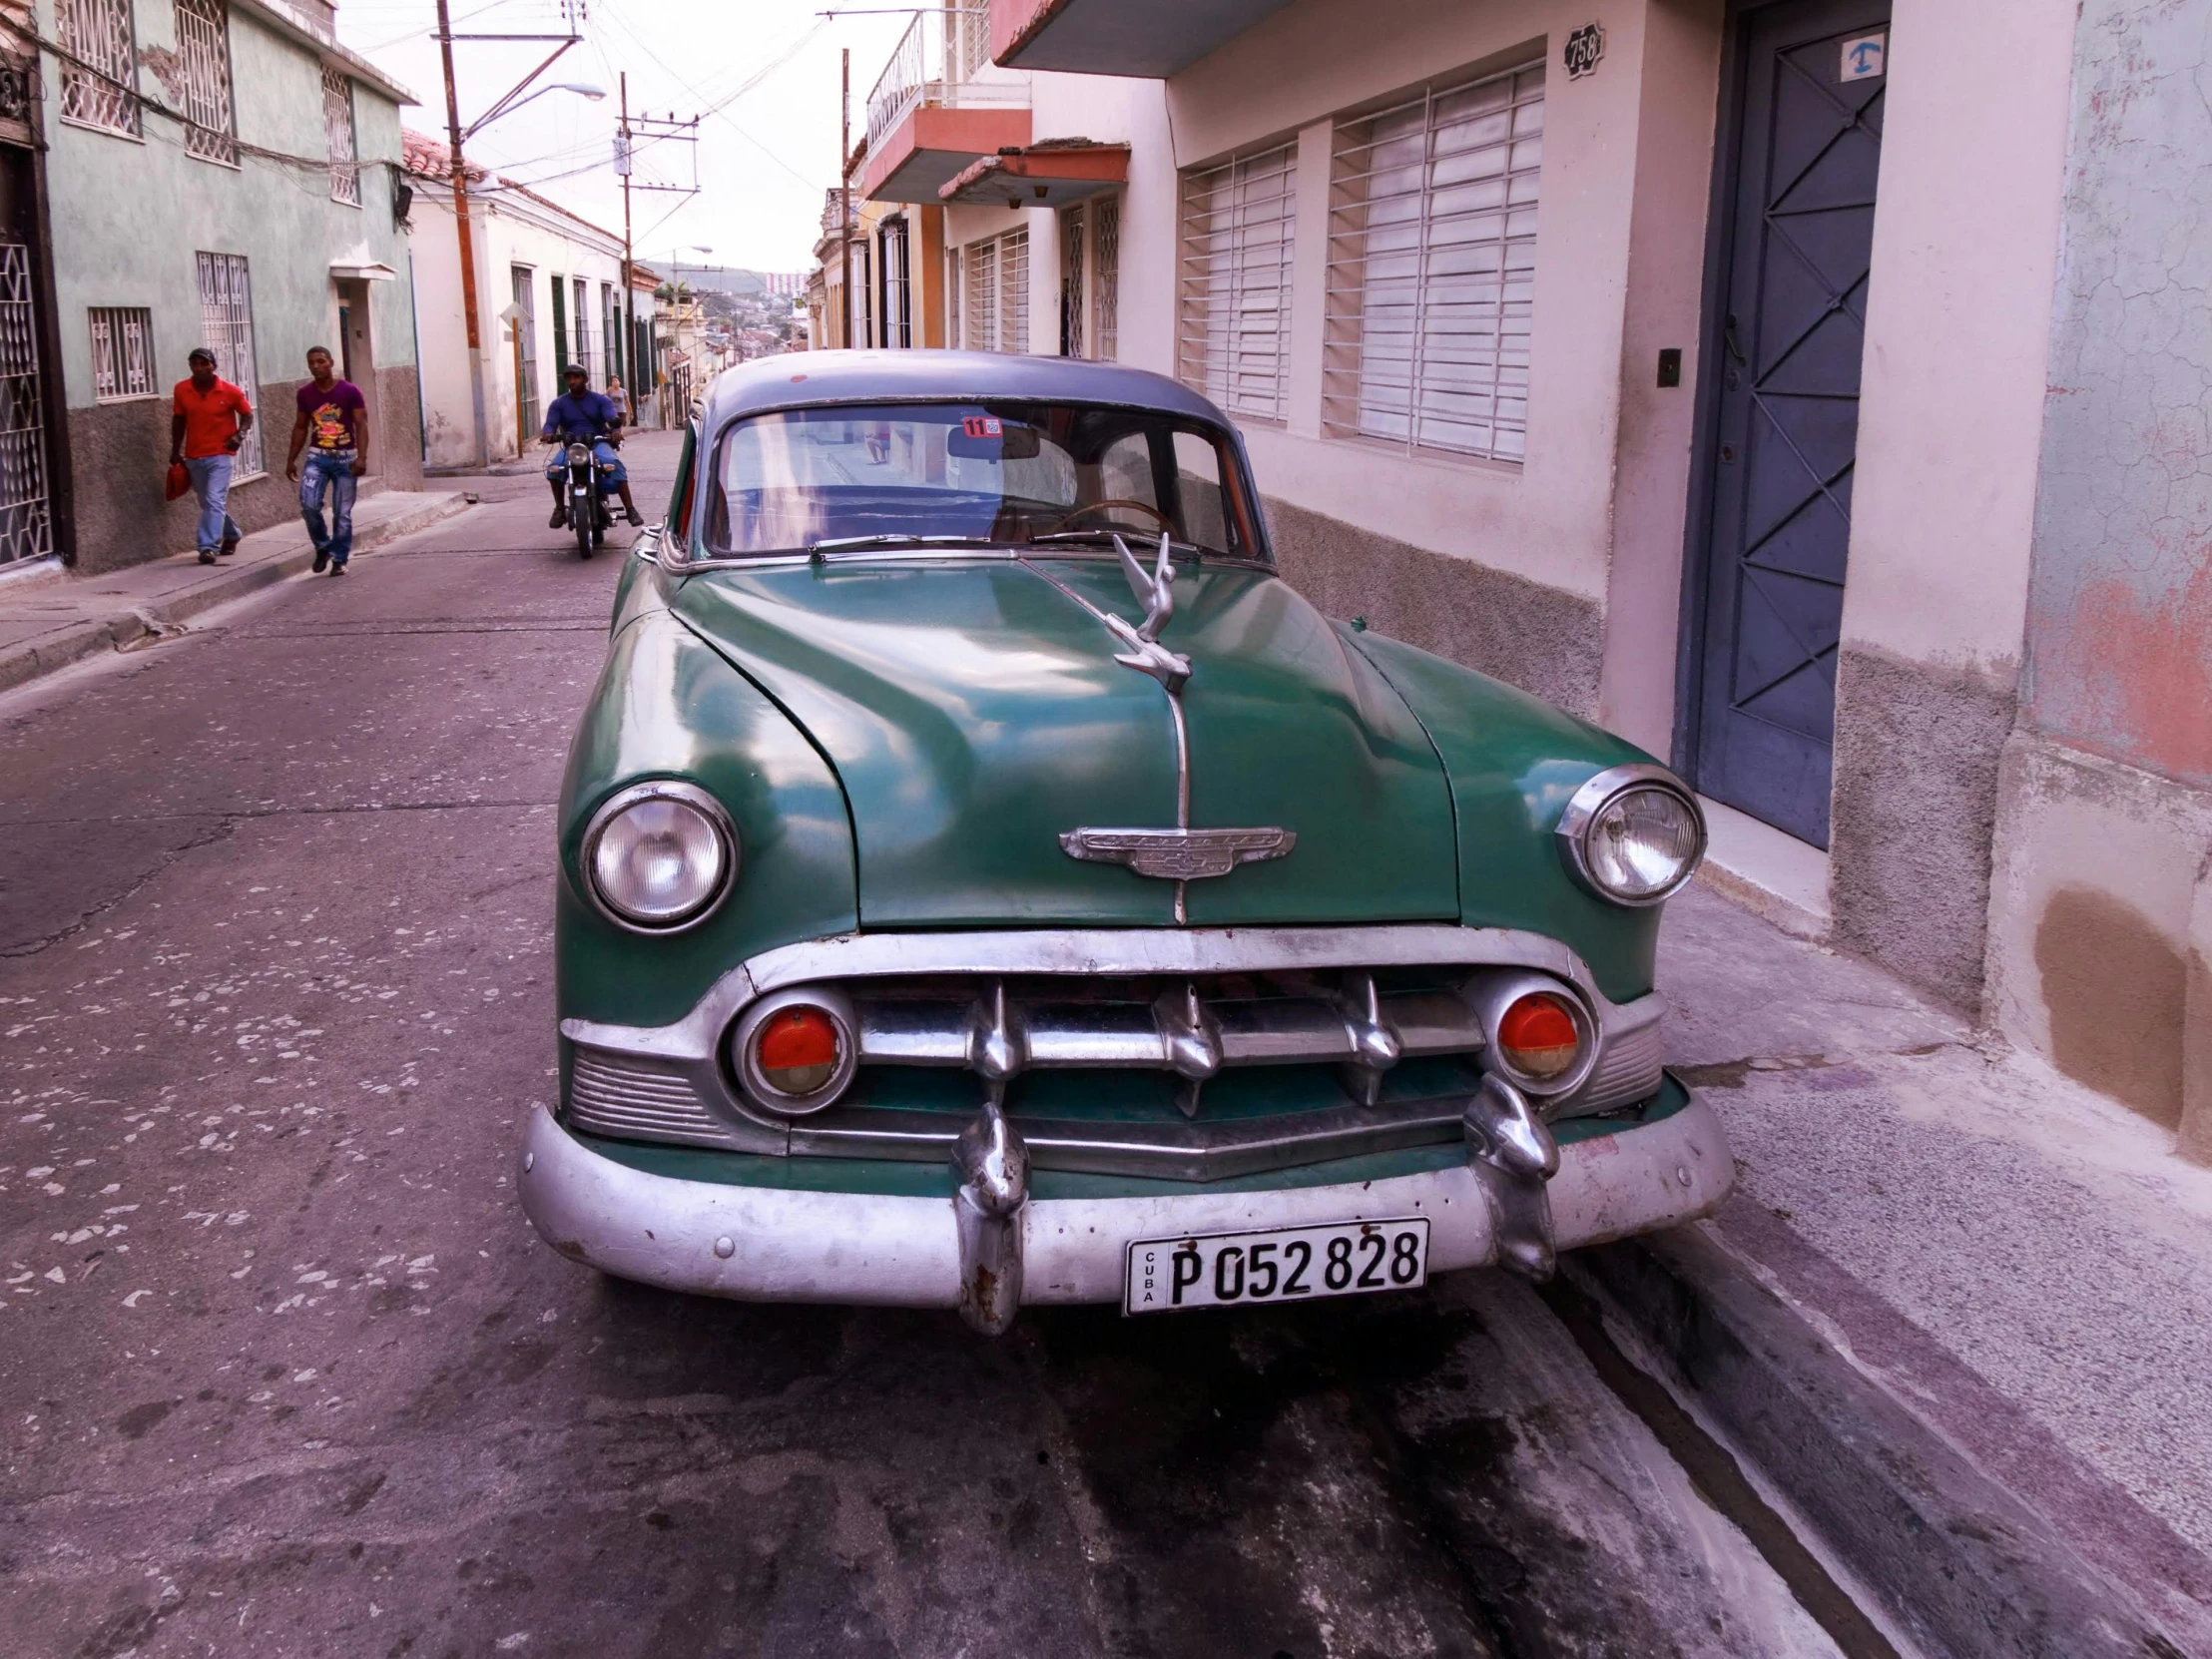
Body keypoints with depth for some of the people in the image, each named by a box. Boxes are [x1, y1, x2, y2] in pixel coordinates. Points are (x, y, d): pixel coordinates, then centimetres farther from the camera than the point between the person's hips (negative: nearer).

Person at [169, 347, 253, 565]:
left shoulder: (230, 391, -10)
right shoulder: (181, 390, -2)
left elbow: (247, 415, 3)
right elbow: (178, 420, 10)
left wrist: (240, 435, -15)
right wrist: (175, 451, 11)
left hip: (221, 455, -4)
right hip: (194, 457, 4)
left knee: (214, 501, -17)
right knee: (208, 503, 16)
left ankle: (208, 547, -20)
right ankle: (231, 535, 38)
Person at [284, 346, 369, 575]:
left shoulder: (350, 391, -6)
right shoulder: (305, 393, 4)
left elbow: (361, 425, -8)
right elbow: (300, 427, 13)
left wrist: (362, 457, -19)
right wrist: (291, 459, 11)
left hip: (345, 457, -2)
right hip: (317, 456, 2)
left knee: (342, 513, 0)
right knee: (309, 505, -14)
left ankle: (339, 559, 11)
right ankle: (322, 547, 9)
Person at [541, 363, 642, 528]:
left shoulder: (600, 399, 6)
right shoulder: (559, 403, 10)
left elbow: (613, 417, -8)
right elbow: (550, 423, -3)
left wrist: (616, 430, -33)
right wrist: (548, 434, -28)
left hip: (598, 443, -1)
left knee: (614, 464, -33)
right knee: (555, 468, -30)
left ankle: (630, 509, -33)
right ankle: (560, 509, -12)